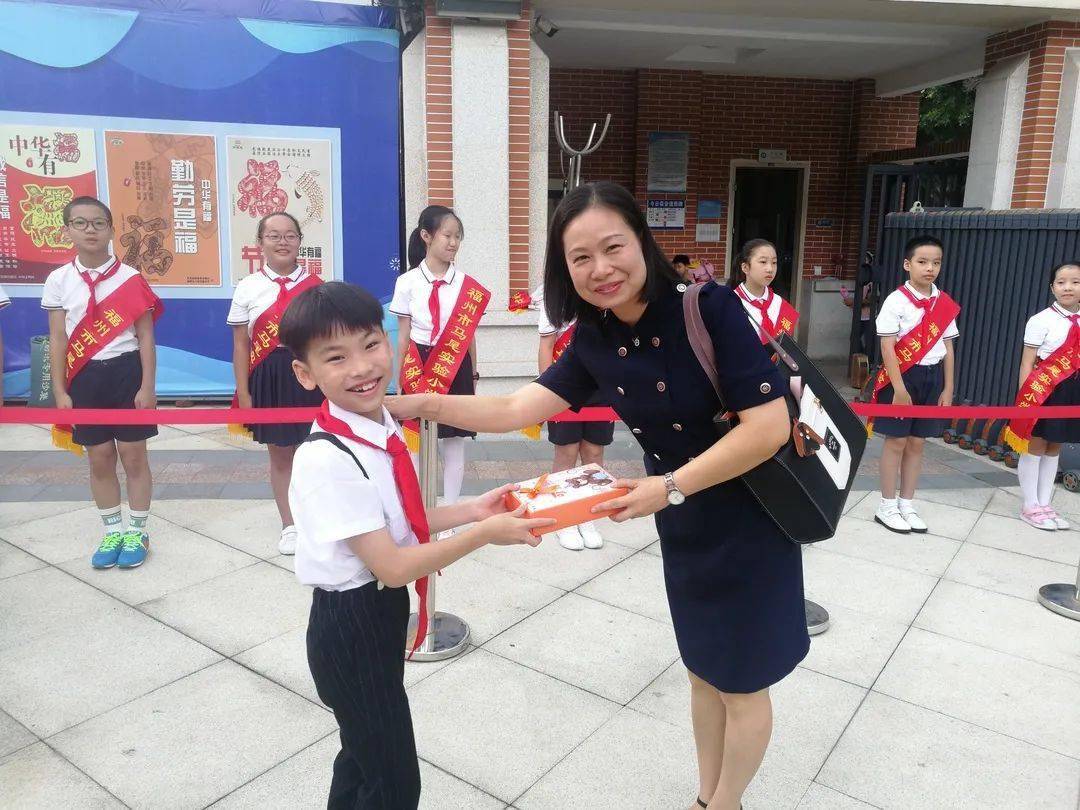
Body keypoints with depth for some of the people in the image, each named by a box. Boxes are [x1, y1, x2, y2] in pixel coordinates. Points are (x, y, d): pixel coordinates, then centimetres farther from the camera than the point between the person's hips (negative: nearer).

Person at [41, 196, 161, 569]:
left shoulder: (130, 278, -4)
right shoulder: (58, 280, 1)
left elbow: (146, 337, -3)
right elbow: (57, 340, 4)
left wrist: (148, 387, -6)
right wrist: (60, 391, 1)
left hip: (126, 373, -2)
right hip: (85, 378, 2)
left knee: (134, 456, 5)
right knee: (99, 459, 10)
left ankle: (137, 532, 19)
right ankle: (112, 532, 25)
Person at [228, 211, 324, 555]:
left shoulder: (315, 286, 3)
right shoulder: (248, 288, 2)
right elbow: (241, 345, 3)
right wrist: (243, 393, -1)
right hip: (269, 376, 0)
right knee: (280, 454, 10)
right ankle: (289, 527, 25)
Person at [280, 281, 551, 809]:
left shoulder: (383, 426, -3)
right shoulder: (327, 460, -29)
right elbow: (392, 567, -26)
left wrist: (471, 510, 0)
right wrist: (484, 533, -23)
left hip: (381, 616, 8)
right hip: (352, 629, -8)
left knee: (364, 750, 29)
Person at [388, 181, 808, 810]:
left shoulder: (710, 307, -25)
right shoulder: (595, 340, -7)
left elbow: (771, 425, -27)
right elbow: (518, 410, -7)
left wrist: (671, 487, -25)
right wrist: (420, 405, -16)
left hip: (748, 519, -5)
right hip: (683, 528, 6)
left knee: (742, 680, 14)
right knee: (704, 670, 23)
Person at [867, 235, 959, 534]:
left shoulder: (946, 304, 6)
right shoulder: (896, 301, -11)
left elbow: (948, 348, 10)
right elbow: (887, 347, -14)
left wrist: (948, 388, 7)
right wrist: (899, 388, -17)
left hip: (932, 377, 5)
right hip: (902, 376, -5)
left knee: (917, 442, 10)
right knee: (896, 441, 1)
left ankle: (907, 504, 21)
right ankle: (887, 506, 12)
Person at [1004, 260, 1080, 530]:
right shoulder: (1041, 320, -8)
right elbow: (1027, 363, -8)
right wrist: (1024, 397, -12)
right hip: (1043, 390, -5)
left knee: (1054, 448, 13)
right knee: (1035, 447, 2)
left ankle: (1044, 504, 23)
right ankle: (1030, 506, 12)